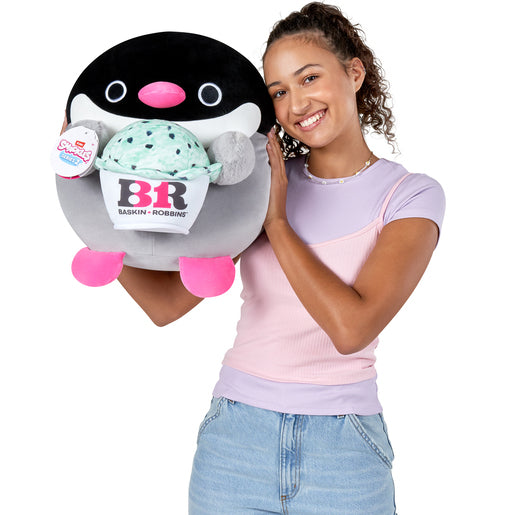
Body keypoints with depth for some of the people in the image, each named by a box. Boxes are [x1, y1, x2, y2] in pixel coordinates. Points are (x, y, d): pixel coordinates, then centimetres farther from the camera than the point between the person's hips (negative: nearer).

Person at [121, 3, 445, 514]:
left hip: (343, 453, -2)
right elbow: (166, 302, -1)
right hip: (235, 434, 3)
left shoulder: (410, 195, -5)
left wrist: (276, 221, -11)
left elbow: (351, 327, -19)